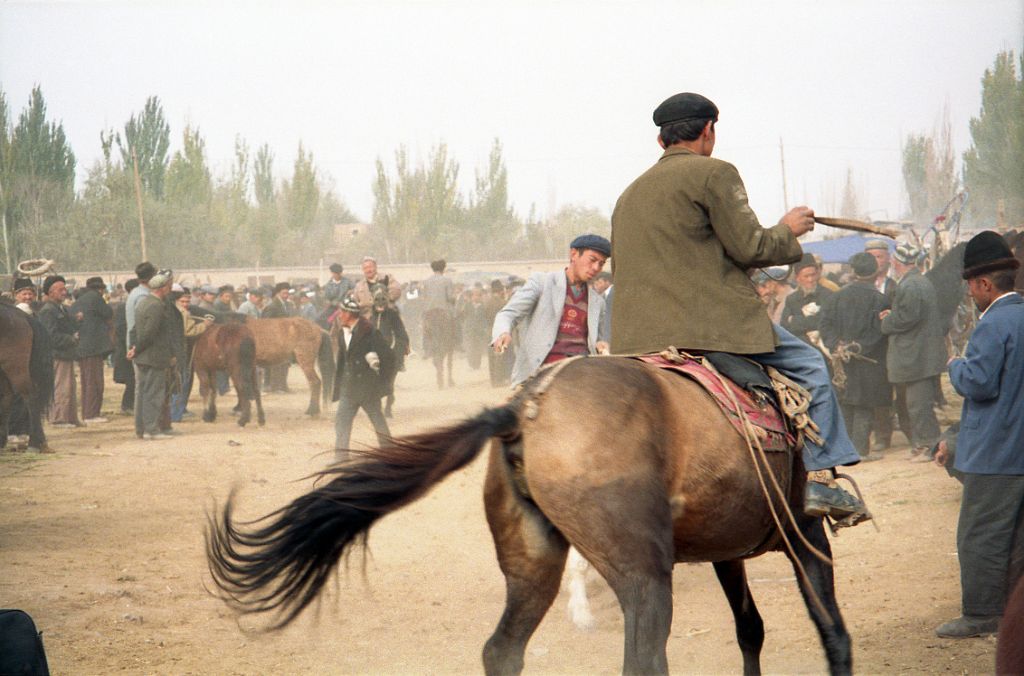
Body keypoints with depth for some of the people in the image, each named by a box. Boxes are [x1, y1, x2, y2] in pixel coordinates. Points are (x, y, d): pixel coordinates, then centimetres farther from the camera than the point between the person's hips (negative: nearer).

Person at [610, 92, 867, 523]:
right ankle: (821, 477, -1)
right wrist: (787, 231, 11)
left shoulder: (628, 195, 21)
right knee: (810, 367, 6)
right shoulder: (714, 173, -2)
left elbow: (620, 270, 21)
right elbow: (749, 247, -6)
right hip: (715, 320, -7)